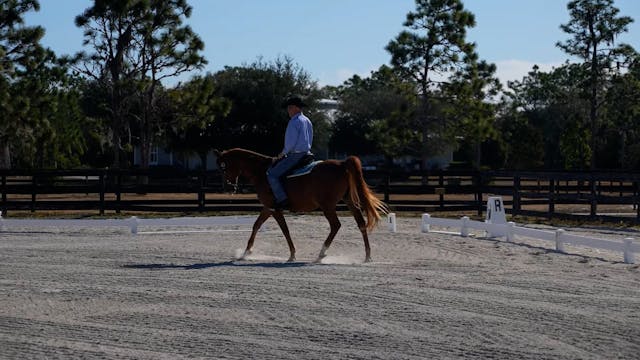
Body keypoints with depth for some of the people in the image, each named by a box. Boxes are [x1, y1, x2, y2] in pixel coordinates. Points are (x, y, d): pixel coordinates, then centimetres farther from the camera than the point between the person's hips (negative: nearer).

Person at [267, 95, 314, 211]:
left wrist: (282, 154, -3)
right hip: (306, 153, 10)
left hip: (295, 155, -10)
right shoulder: (307, 121, 15)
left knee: (271, 174, -8)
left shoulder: (294, 122, -15)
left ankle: (282, 200, -18)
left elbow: (290, 143, -19)